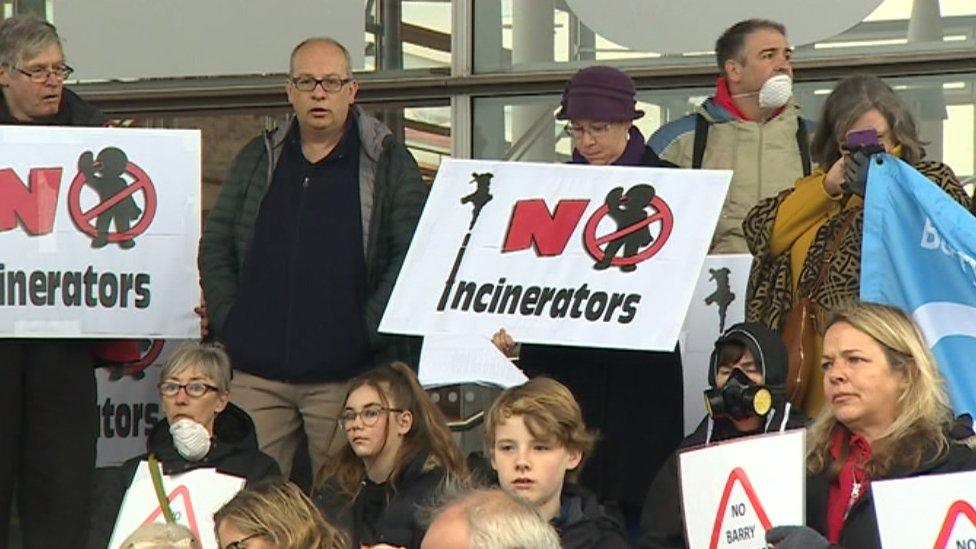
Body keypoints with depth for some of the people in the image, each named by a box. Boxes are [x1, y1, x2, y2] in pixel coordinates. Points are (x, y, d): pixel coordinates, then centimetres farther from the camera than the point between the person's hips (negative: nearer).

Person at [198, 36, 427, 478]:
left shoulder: (388, 163, 4)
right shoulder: (258, 160, 14)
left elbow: (414, 254, -2)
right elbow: (215, 246, 15)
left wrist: (369, 330, -9)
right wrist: (228, 323, 3)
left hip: (346, 375, -3)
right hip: (255, 371, 3)